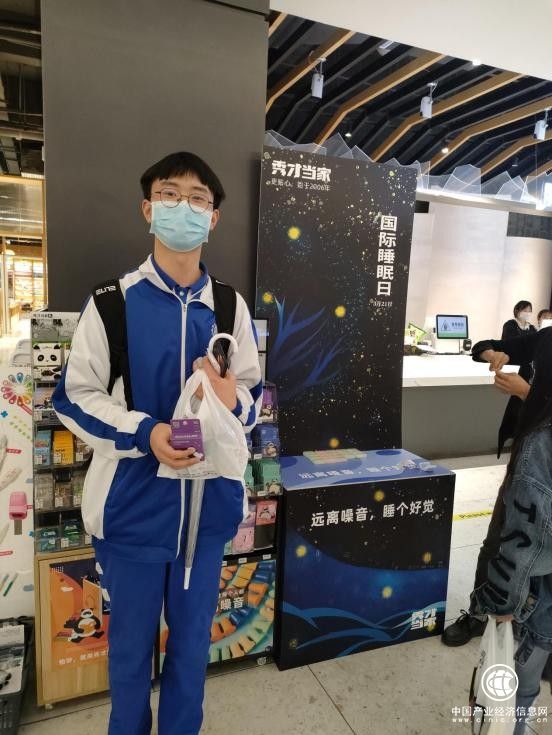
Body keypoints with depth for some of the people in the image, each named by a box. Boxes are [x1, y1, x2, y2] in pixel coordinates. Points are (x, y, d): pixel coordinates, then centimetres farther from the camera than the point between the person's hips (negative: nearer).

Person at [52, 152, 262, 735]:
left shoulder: (231, 307, 4)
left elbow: (255, 396, 8)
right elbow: (74, 398, -4)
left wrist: (234, 401, -16)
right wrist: (144, 433, -20)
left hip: (209, 503, 3)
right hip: (133, 502, -2)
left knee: (192, 642, 20)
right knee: (130, 646, 18)